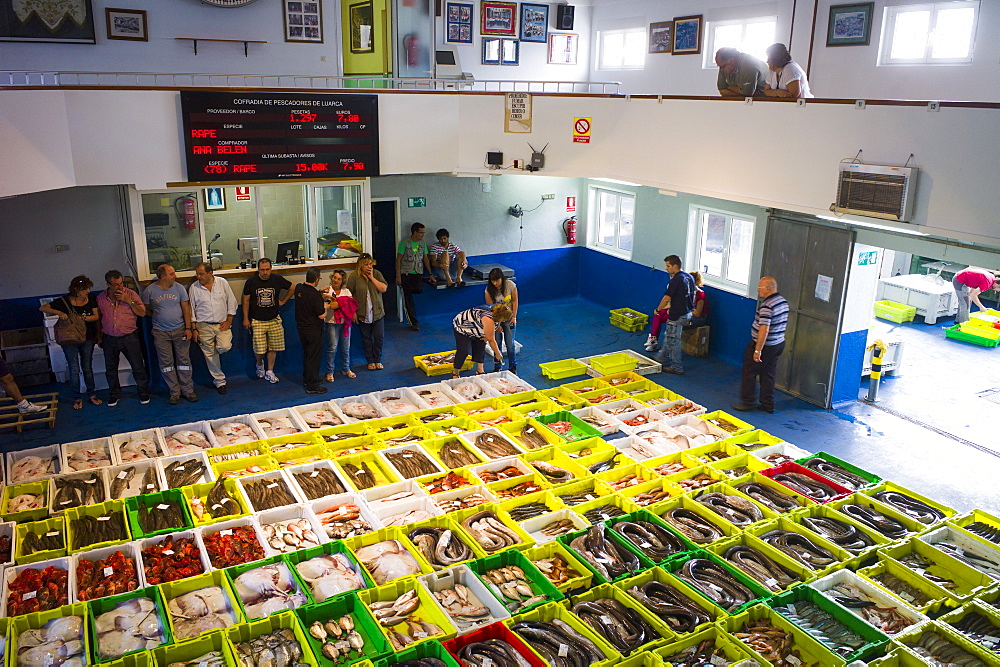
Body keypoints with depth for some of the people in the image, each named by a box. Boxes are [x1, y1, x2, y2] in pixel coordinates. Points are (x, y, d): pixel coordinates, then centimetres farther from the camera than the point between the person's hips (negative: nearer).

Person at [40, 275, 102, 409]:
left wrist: (83, 318, -22)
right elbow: (43, 308, -14)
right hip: (69, 340, -3)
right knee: (74, 370, 4)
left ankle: (92, 395, 23)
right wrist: (59, 313, -30)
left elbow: (96, 316, -5)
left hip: (88, 339, 3)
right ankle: (77, 398, 15)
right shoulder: (64, 301, -13)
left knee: (87, 368, 13)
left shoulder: (91, 298, -3)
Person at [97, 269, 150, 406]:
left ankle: (144, 392, 17)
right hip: (109, 339, 2)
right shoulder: (100, 298, 3)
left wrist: (129, 301, -18)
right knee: (110, 369, 11)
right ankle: (114, 394, 28)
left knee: (138, 367, 2)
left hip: (129, 337, -2)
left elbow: (142, 313, -8)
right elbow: (98, 318, 13)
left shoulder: (131, 294, -3)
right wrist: (99, 338, 13)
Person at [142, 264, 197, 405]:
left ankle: (187, 390, 12)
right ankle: (174, 392, 12)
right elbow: (146, 309, 10)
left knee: (184, 361, 4)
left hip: (180, 330, 0)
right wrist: (158, 317, 4)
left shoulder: (179, 288, -1)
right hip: (161, 333, 0)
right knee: (166, 364, 3)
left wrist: (188, 328, -5)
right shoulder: (149, 290, -4)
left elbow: (186, 308, 0)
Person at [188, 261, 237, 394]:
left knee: (224, 347, -23)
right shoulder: (194, 288, 1)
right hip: (204, 326, 0)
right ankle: (219, 381, 17)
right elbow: (191, 310, 5)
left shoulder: (222, 283, 1)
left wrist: (228, 321, -1)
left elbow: (232, 303, 6)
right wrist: (194, 329, 1)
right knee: (210, 356, 3)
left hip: (222, 324, 0)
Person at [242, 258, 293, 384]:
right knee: (259, 350, -4)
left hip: (274, 320, 2)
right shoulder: (251, 282, -4)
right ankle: (260, 364, 28)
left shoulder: (278, 280, -2)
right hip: (257, 321, -2)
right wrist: (246, 319, 3)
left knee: (273, 348, 4)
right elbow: (246, 301, 4)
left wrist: (283, 301, 11)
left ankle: (270, 372, 18)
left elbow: (292, 288, 16)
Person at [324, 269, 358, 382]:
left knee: (346, 347, 10)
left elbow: (351, 303, -6)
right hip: (332, 322, -3)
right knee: (332, 347, -5)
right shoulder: (327, 291, 1)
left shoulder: (346, 291, 10)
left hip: (345, 322, 4)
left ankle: (346, 369, 25)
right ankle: (330, 372, 5)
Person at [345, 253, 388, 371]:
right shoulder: (354, 276, -8)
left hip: (377, 312, 2)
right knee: (366, 339, 10)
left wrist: (372, 277, -14)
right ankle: (370, 361, 24)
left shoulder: (377, 274, 0)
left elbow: (384, 289, -11)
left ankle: (377, 360, 23)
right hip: (362, 314, -2)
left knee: (379, 337, 6)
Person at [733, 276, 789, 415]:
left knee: (749, 372, 5)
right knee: (768, 375, 16)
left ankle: (747, 402, 13)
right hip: (779, 344, 9)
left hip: (765, 345, -9)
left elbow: (764, 330, -28)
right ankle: (768, 405, 21)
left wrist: (758, 350, -25)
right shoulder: (783, 301, 6)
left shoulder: (767, 306, -24)